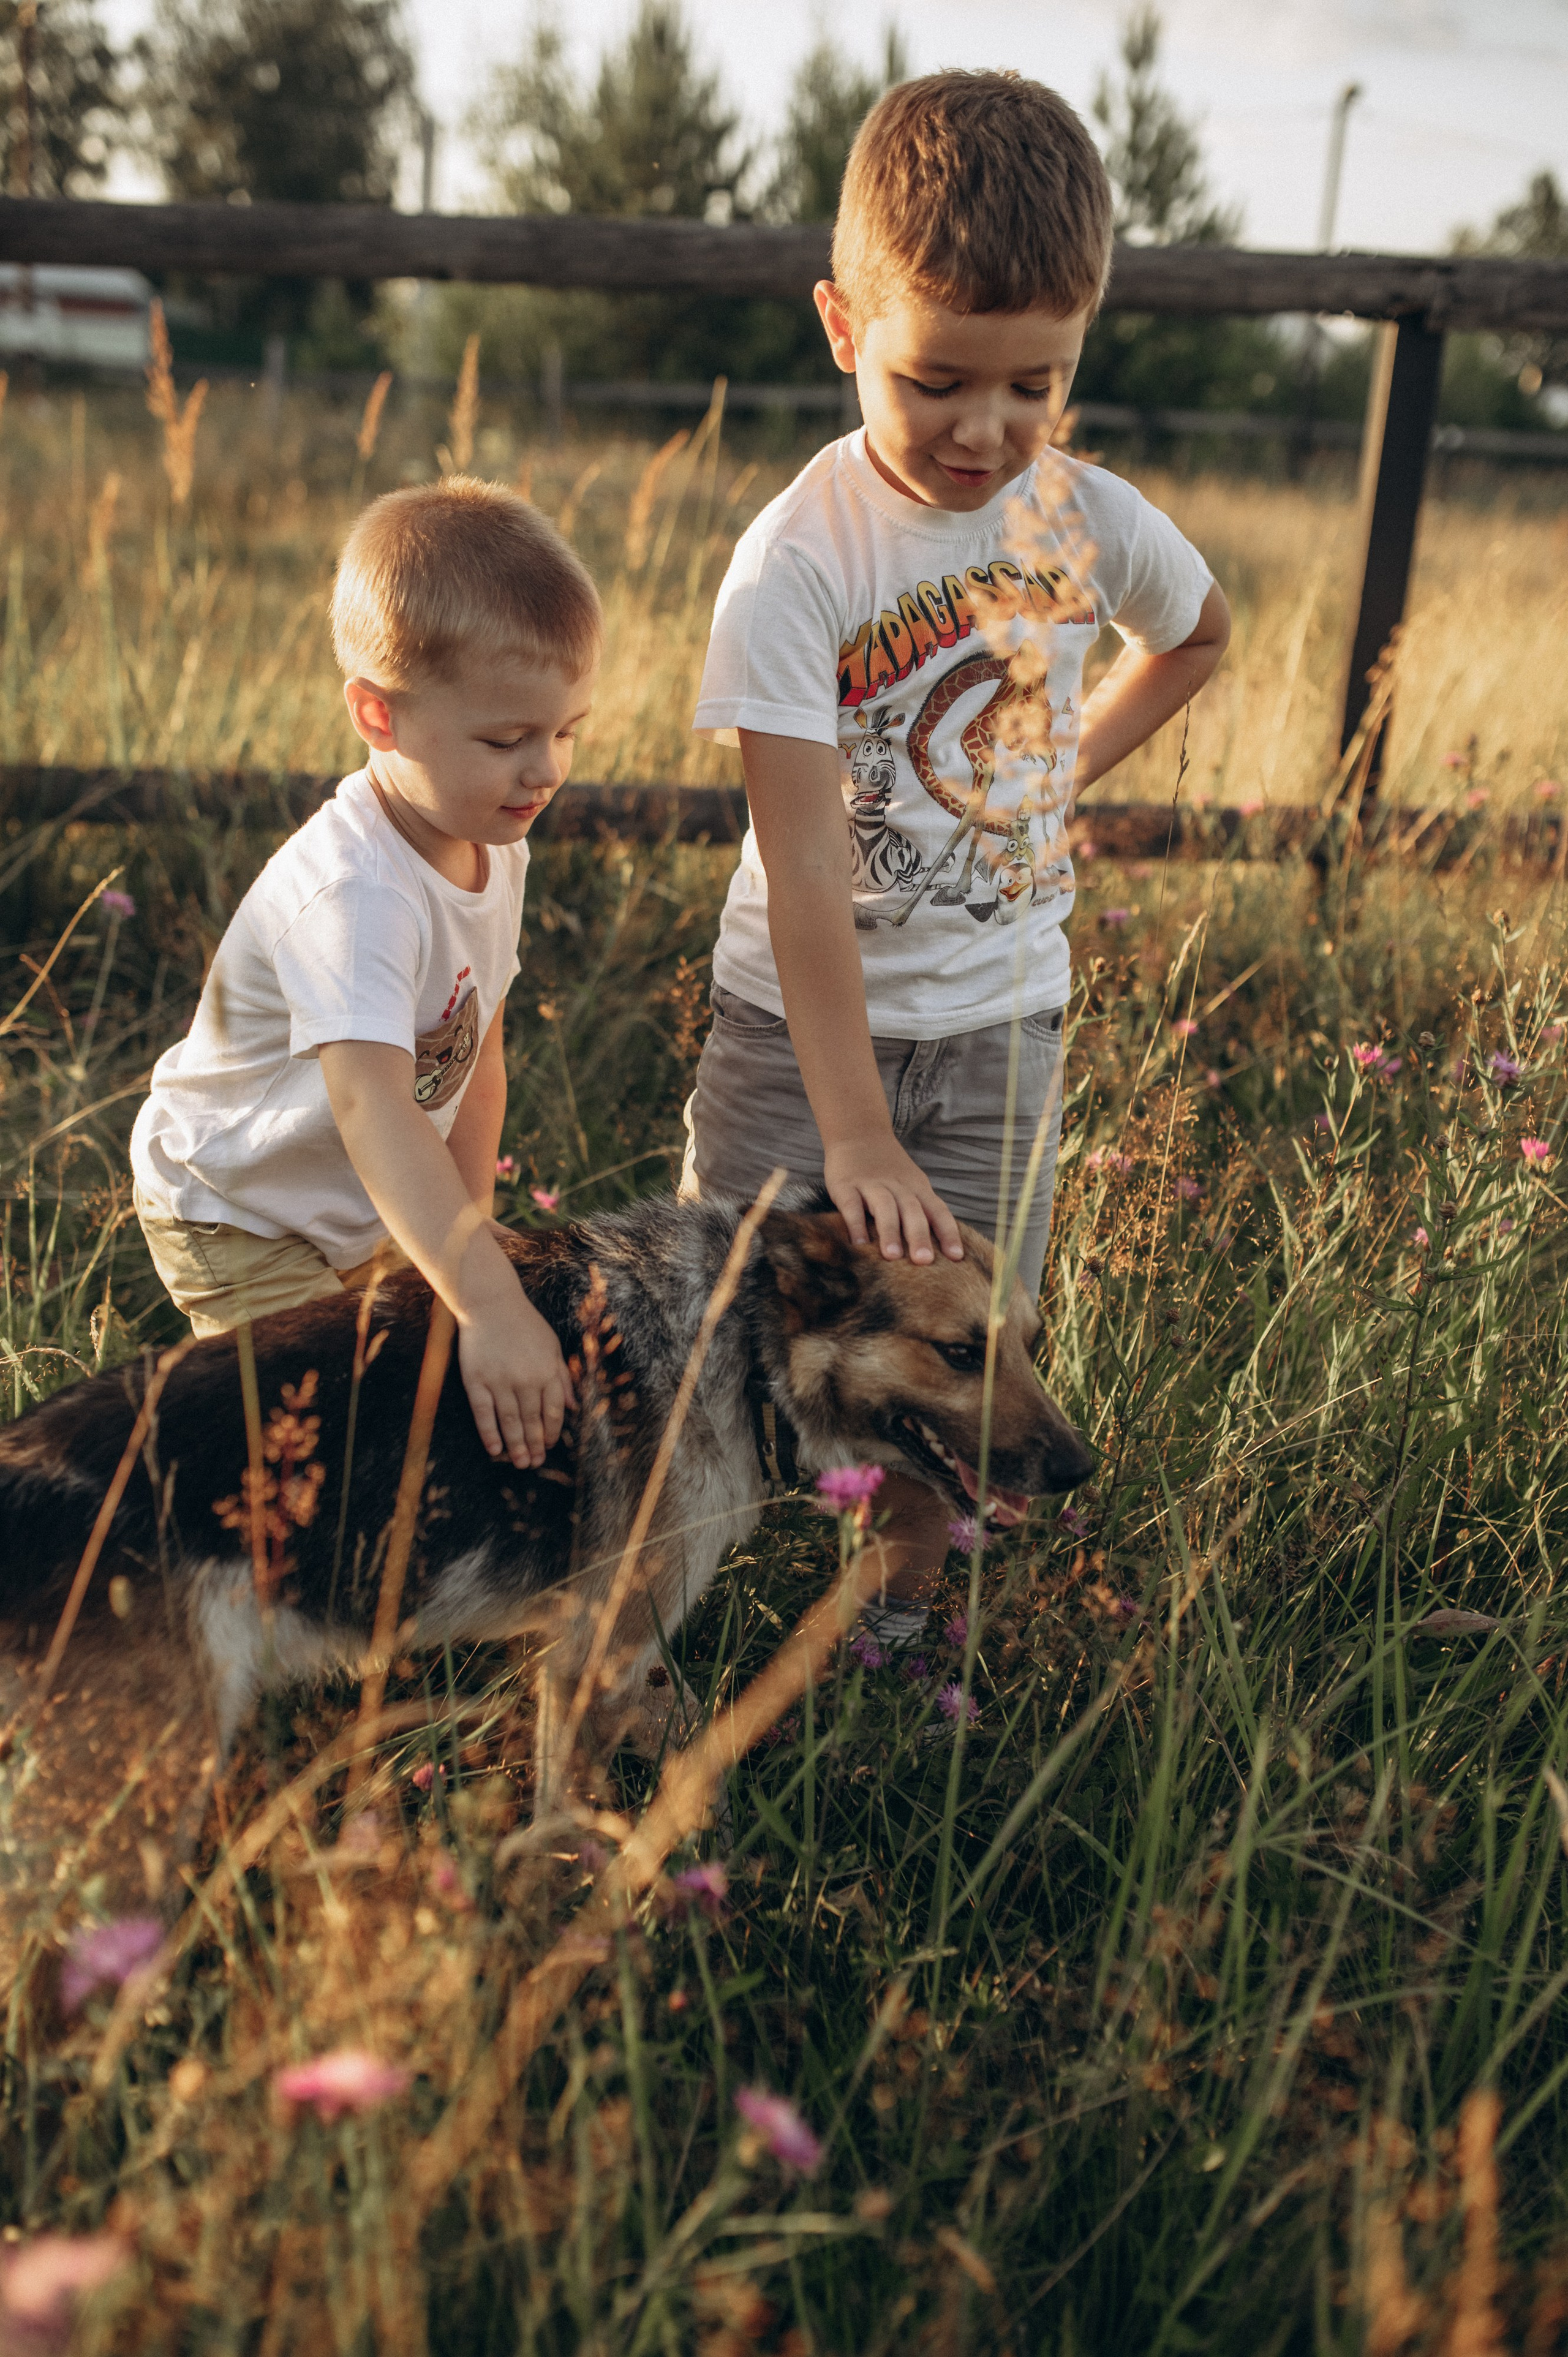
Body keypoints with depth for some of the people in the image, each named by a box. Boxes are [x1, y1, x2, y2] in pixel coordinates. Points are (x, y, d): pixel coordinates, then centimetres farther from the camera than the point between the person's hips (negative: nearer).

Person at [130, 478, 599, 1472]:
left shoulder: (493, 845, -8)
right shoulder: (351, 892, -37)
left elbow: (475, 1056, -1)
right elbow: (372, 1107, -49)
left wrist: (466, 1231, -5)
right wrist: (487, 1305, -57)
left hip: (360, 1211, 8)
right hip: (239, 1218, -8)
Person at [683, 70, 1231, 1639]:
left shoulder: (1093, 523, -7)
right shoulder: (797, 563, -20)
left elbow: (1200, 636, 19)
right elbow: (807, 873, -26)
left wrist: (1069, 765, 5)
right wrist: (855, 1135, -30)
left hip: (999, 1015, 3)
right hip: (802, 1015, -3)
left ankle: (897, 1622, 30)